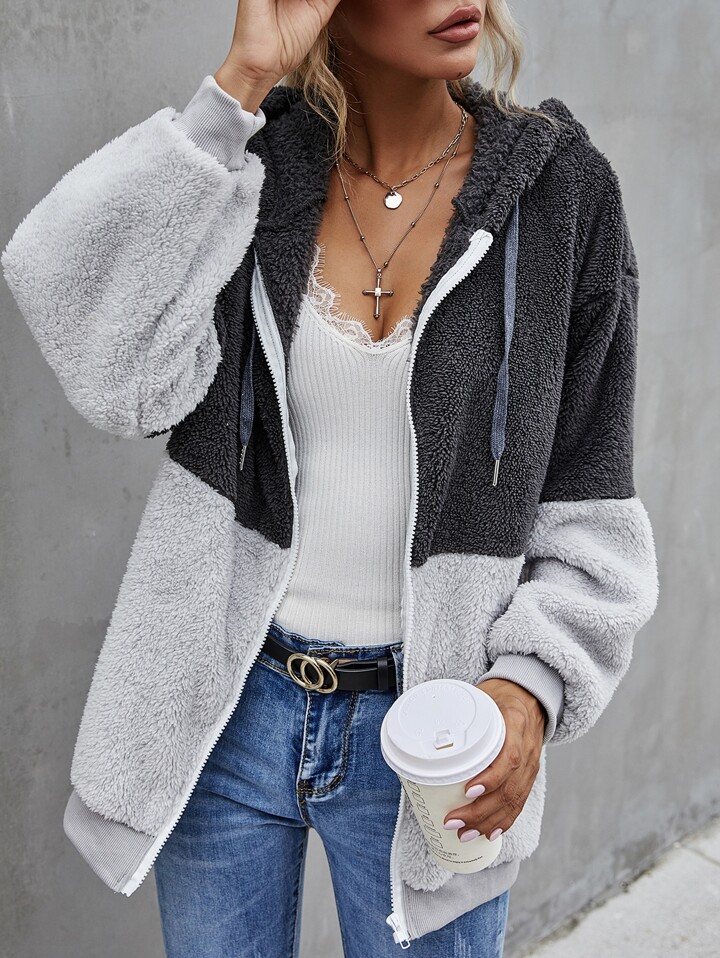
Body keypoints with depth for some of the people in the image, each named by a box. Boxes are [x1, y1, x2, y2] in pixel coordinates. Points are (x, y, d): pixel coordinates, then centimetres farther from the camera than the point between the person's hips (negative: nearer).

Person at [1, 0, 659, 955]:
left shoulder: (562, 187, -6)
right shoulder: (247, 164, -3)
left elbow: (589, 505, -1)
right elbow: (118, 369, -21)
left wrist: (535, 679, -15)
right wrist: (239, 84, -21)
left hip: (427, 731, -1)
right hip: (226, 704, 2)